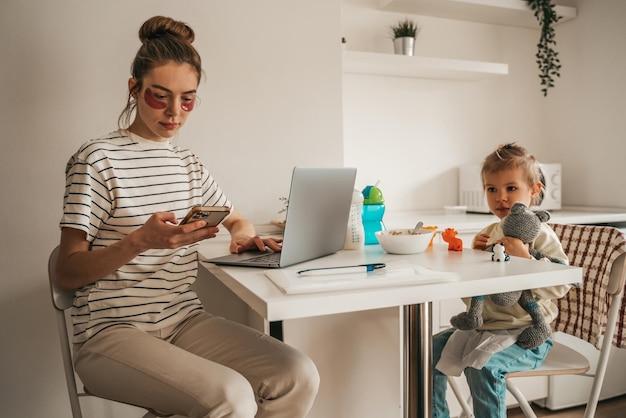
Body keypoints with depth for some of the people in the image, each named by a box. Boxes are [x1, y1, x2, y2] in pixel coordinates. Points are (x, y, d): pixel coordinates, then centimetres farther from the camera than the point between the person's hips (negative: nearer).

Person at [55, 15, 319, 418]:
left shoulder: (188, 163, 13)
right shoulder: (98, 159, -5)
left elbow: (239, 220, 27)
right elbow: (68, 272, -7)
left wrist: (243, 237, 2)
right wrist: (139, 241, -25)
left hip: (186, 319, 6)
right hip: (114, 331, -6)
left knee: (299, 375, -15)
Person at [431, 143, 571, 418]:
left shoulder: (540, 235, -9)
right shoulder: (490, 233, 10)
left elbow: (561, 285, -21)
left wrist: (524, 257, -27)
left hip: (524, 333, -7)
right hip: (481, 327, 7)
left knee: (484, 365, -31)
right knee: (431, 349, -1)